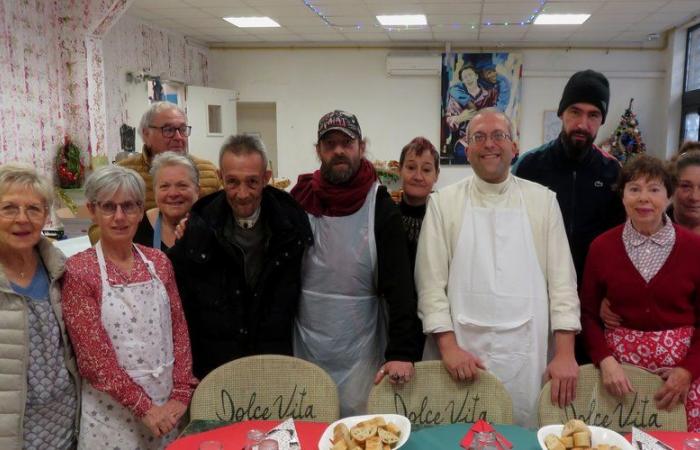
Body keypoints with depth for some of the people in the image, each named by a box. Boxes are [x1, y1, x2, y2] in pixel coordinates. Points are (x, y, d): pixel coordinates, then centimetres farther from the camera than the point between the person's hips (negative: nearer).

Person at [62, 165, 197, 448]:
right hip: (111, 412, -4)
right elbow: (93, 355, -14)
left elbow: (179, 330, 4)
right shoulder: (78, 271, -11)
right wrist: (143, 406, -15)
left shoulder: (158, 262, 2)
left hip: (165, 407, 4)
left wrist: (181, 393, -5)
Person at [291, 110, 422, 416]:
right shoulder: (298, 201, 0)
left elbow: (399, 285, -14)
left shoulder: (380, 207, -8)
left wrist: (402, 352, -22)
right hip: (303, 347, 3)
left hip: (359, 353, -2)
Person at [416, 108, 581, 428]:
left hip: (526, 352, 1)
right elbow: (431, 280, -1)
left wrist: (565, 353, -4)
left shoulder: (543, 200, 6)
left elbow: (562, 278, 3)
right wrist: (448, 346, -9)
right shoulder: (443, 202, 2)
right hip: (463, 348, -1)